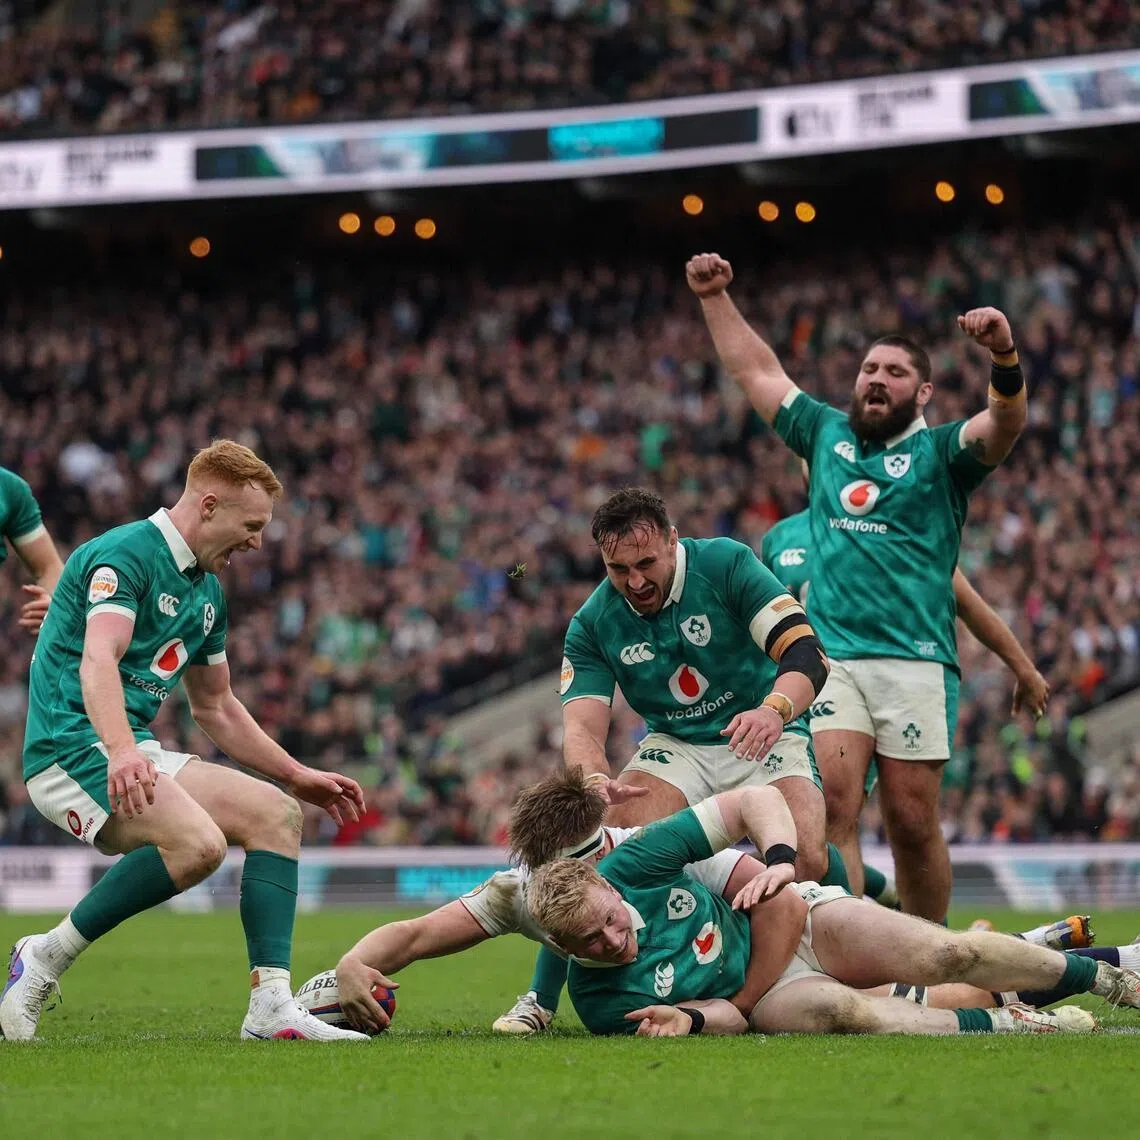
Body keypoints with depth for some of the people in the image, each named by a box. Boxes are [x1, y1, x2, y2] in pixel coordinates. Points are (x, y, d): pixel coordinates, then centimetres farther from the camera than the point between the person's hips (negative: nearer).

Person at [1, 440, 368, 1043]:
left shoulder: (207, 590, 18)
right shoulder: (125, 553, -12)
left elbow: (215, 707, 29)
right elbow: (98, 660, -28)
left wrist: (299, 777, 26)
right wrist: (121, 752, -45)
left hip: (135, 753, 9)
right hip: (73, 747, -9)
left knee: (276, 813, -4)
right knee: (197, 841, -31)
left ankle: (272, 1005, -10)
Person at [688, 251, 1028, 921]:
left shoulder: (939, 452, 8)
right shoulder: (827, 433, 20)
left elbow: (1005, 425, -12)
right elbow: (757, 371, 29)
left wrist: (1005, 355, -31)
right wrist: (716, 299, 28)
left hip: (915, 659, -3)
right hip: (830, 654, 3)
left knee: (913, 821, -3)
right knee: (834, 809, -12)